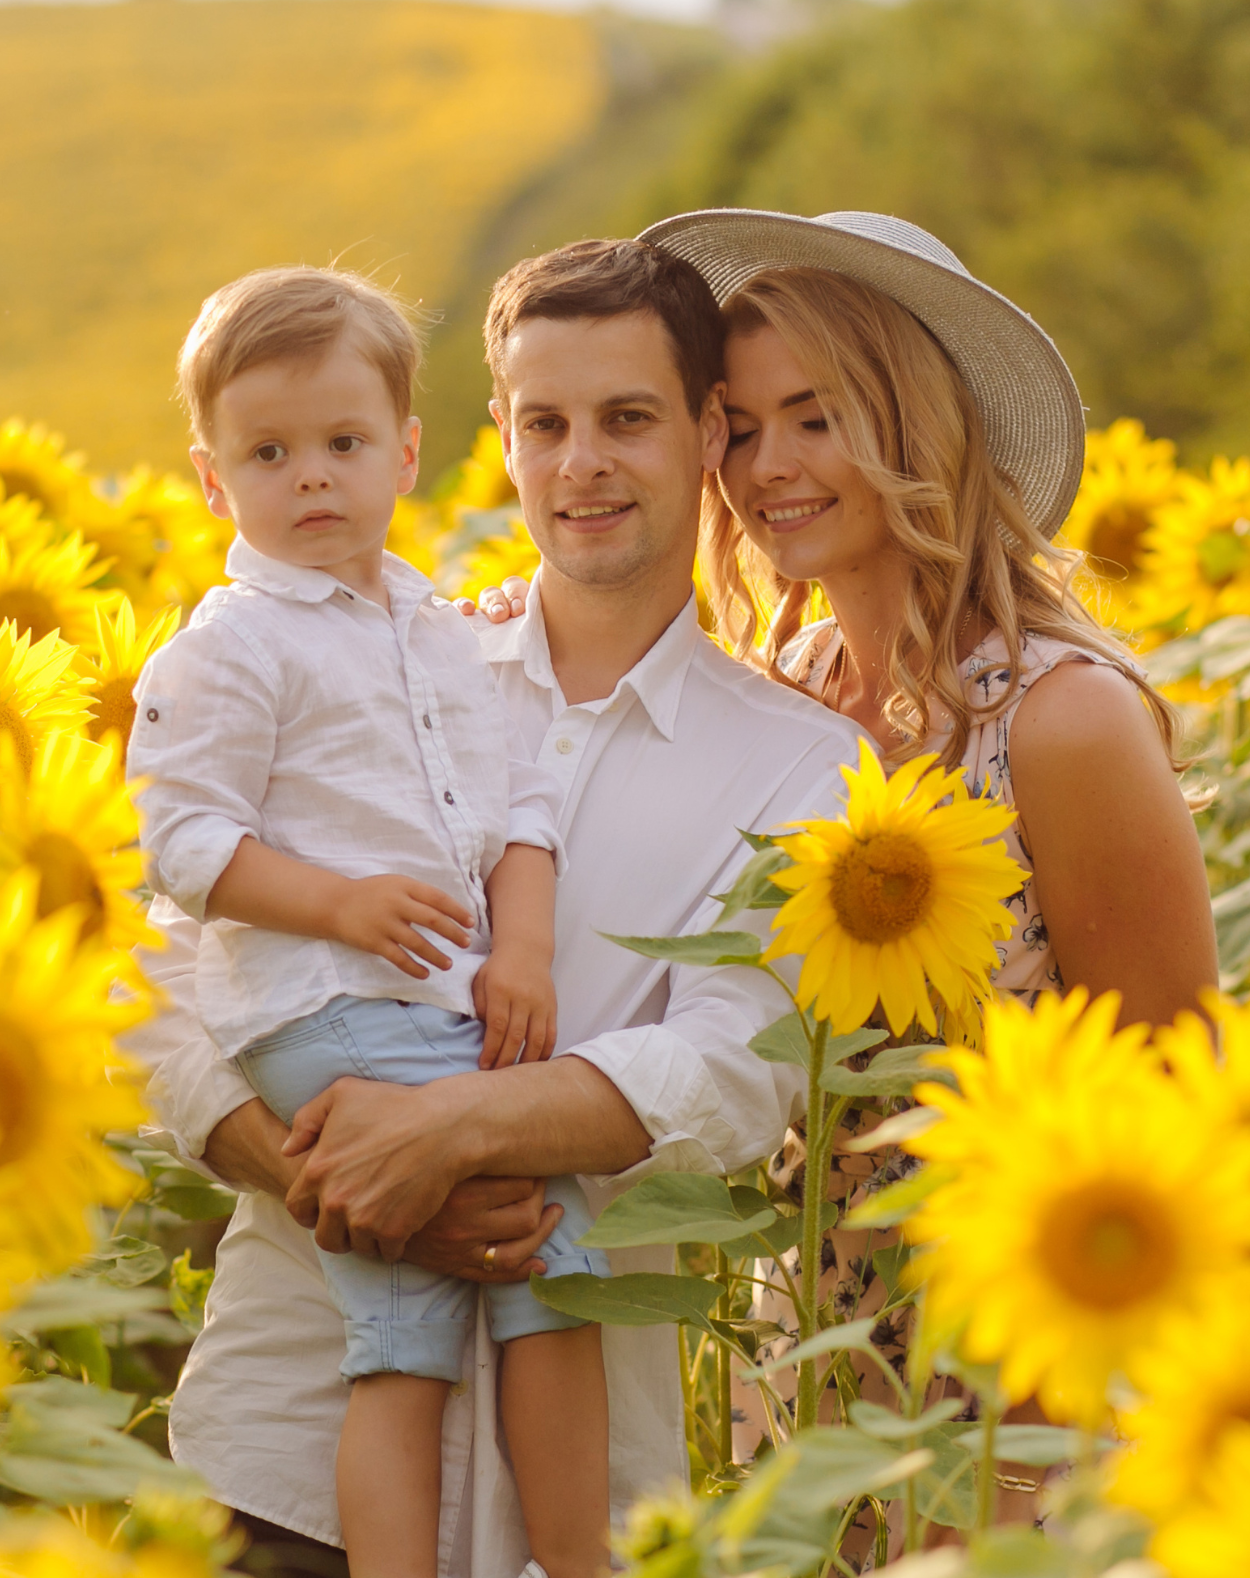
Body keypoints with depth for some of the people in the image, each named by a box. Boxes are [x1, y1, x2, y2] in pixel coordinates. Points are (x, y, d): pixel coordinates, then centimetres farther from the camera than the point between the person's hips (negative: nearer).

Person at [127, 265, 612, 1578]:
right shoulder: (227, 651, -2)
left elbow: (518, 805, 16)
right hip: (328, 1014, -6)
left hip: (465, 1014, 6)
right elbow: (184, 842, -7)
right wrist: (340, 903, -18)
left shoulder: (440, 634, 19)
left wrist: (524, 949, -1)